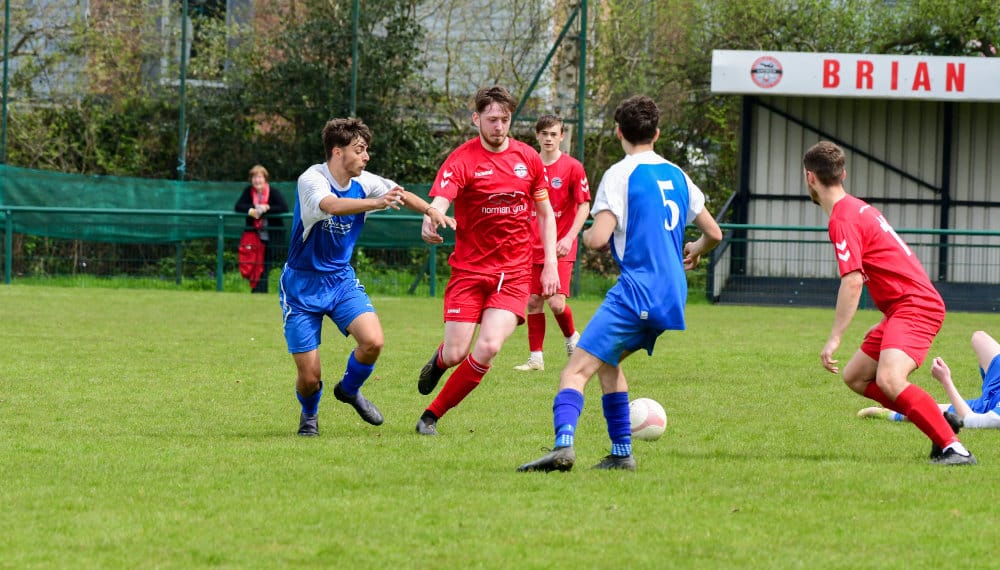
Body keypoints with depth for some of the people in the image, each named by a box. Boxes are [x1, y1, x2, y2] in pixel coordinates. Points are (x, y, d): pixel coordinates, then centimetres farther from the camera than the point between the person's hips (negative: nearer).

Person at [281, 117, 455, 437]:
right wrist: (375, 203, -57)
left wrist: (431, 212, -13)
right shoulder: (312, 180, -22)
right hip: (302, 287, -5)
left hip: (341, 279, 5)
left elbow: (401, 195, 7)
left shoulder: (363, 183, -3)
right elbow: (333, 205, -42)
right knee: (309, 376, -7)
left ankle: (349, 390, 12)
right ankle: (309, 415, 30)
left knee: (373, 341, -21)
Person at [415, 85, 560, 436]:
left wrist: (550, 265, 5)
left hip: (514, 273, 2)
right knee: (456, 354, -9)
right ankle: (440, 359, 33)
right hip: (469, 269, -2)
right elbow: (438, 203, -25)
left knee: (488, 348, -17)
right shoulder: (462, 161, -9)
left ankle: (432, 416, 1)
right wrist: (430, 224, -49)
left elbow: (546, 213, 14)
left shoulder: (528, 158, 3)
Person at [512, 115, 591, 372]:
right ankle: (536, 358, 11)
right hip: (533, 246, 4)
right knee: (533, 301, 3)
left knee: (556, 302, -13)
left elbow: (584, 206, -7)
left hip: (560, 248, -4)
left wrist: (569, 237, -18)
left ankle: (572, 338, 16)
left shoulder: (572, 167, -7)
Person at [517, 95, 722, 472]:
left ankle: (564, 444, -37)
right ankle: (622, 453, 20)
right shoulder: (677, 175, 15)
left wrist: (585, 233, 8)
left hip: (636, 293, -7)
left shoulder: (621, 174, -6)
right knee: (607, 362, 25)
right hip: (672, 297, 7)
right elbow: (713, 233, 21)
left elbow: (598, 238, -16)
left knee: (577, 369, -14)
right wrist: (694, 251, 43)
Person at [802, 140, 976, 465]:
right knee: (855, 376, 13)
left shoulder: (842, 219, -14)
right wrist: (886, 324, 32)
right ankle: (940, 423, 11)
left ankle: (953, 448, -32)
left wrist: (834, 339, -22)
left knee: (889, 379, -29)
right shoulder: (858, 208, 17)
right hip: (904, 307, 11)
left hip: (915, 305, -11)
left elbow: (852, 282, -23)